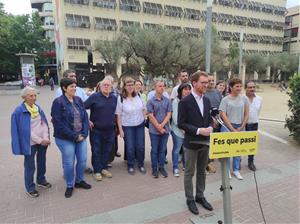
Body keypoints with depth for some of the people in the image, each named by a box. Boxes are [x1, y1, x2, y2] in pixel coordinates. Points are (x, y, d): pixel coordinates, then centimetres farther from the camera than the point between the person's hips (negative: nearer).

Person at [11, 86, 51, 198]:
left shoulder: (38, 107, 5)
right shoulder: (19, 111, -13)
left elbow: (44, 123, 3)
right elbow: (25, 130, -16)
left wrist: (45, 138, -10)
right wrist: (39, 140, -17)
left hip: (43, 141, 6)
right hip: (31, 143, -5)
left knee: (42, 162, 19)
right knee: (30, 166, 7)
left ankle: (41, 180, 41)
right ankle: (30, 188, 25)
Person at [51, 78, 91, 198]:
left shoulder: (78, 100, 5)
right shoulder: (58, 102, -11)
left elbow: (85, 117, 5)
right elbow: (58, 123, -16)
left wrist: (84, 133, -6)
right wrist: (74, 136, -15)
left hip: (81, 136, 5)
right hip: (66, 139, -5)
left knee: (82, 160, 13)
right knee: (69, 163, 6)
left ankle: (79, 181, 36)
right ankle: (69, 186, 28)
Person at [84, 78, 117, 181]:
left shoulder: (114, 98, 5)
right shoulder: (94, 96, -8)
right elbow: (83, 108, -7)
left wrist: (115, 125, 11)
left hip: (110, 130, 4)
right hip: (96, 130, -4)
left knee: (107, 150, 13)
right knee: (96, 151, 6)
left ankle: (104, 168, 30)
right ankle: (97, 171, 20)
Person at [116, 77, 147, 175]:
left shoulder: (138, 96, 0)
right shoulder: (121, 98, -11)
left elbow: (144, 108, 13)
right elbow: (118, 115, -9)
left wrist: (143, 118, 5)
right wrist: (120, 129, -10)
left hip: (140, 125, 3)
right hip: (127, 126, -3)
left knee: (141, 146, 8)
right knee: (130, 147, 4)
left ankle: (141, 165, 28)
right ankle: (130, 166, 25)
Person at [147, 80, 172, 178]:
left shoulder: (167, 101, 4)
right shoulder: (150, 101, -4)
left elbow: (169, 114, 0)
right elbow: (151, 116, -8)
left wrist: (162, 125, -13)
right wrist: (158, 128, -11)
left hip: (165, 129, 3)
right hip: (154, 130, -2)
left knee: (162, 150, 12)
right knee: (154, 150, 8)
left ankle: (161, 167, 26)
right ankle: (154, 168, 21)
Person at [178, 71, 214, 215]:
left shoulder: (207, 100, 5)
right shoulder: (185, 101, -15)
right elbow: (181, 123, -15)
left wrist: (210, 127, -6)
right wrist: (198, 131, -21)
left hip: (205, 142, 6)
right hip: (191, 143, -6)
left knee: (202, 172, 18)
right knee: (189, 173, 9)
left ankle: (200, 196, 36)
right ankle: (190, 199, 26)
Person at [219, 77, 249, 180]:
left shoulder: (244, 99, 3)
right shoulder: (225, 99, -6)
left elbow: (246, 114, 5)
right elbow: (223, 115, -10)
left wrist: (241, 127, -3)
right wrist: (232, 129, -11)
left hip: (240, 127, 3)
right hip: (227, 126, -3)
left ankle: (236, 170, 26)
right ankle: (227, 170, 19)